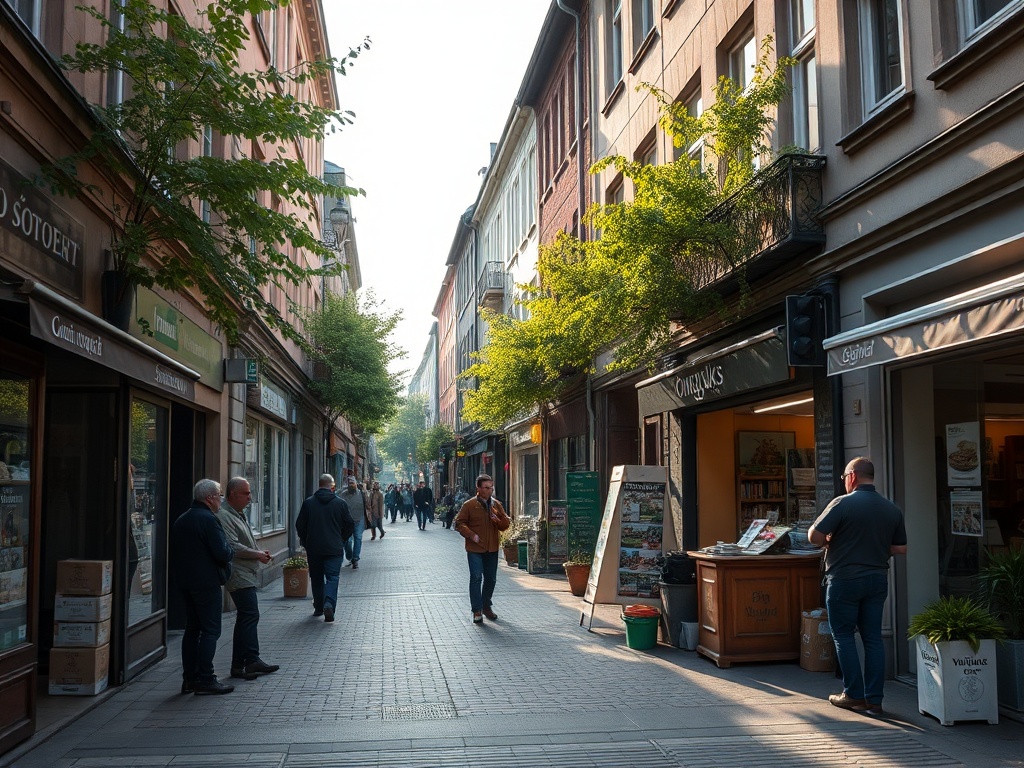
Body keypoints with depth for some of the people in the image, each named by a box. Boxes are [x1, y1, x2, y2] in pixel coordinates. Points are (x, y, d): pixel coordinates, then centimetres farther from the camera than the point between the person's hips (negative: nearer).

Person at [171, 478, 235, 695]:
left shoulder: (180, 521, 12)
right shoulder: (208, 519, -16)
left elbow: (174, 553, 18)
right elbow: (222, 553, -20)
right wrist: (232, 552, -1)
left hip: (185, 581, 9)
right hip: (207, 582, -9)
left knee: (192, 629, 13)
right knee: (210, 630, -4)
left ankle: (189, 679, 17)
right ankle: (205, 680, -4)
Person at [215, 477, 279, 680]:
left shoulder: (238, 514, 19)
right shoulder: (224, 516, -15)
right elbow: (233, 547, -22)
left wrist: (259, 552, 12)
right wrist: (258, 555, -14)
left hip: (246, 574, 11)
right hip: (239, 576, -11)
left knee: (245, 619, 12)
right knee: (250, 616, -12)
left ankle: (239, 665, 16)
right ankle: (251, 661, -9)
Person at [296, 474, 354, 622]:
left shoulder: (308, 503, -1)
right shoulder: (340, 503, -3)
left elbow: (300, 526, 3)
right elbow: (349, 525, 2)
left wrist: (306, 542, 16)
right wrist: (341, 540, 18)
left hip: (313, 548, 2)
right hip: (334, 548, -2)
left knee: (316, 578, 14)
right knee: (332, 577, 0)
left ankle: (318, 607, 19)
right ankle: (329, 603, -20)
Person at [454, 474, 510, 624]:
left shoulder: (496, 504, 8)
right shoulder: (469, 505, -5)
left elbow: (505, 525, 11)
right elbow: (459, 523, -3)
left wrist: (498, 520, -10)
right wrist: (471, 534, -15)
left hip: (492, 549, 5)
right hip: (475, 549, -5)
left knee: (491, 579, 13)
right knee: (476, 578, -8)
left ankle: (486, 606, 30)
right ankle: (477, 610, -1)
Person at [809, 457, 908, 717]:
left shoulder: (843, 503, -12)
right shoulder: (892, 509, 6)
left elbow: (814, 536, -16)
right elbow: (900, 549, 9)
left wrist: (830, 542, 5)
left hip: (844, 579, -5)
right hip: (877, 579, 5)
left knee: (843, 635, 7)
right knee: (873, 637, 9)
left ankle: (853, 695, 9)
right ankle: (874, 700, 11)